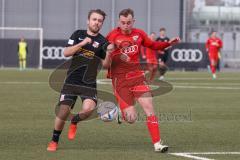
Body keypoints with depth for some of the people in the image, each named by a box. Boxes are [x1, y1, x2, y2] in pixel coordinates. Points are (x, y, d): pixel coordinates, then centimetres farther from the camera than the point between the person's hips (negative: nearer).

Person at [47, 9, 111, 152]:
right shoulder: (78, 34, 5)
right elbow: (66, 53, -3)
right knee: (63, 111, -6)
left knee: (89, 109, -25)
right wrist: (81, 44, -15)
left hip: (89, 83, -1)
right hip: (72, 81, 1)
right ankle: (54, 141, 16)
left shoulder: (103, 42, 0)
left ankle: (74, 122, 10)